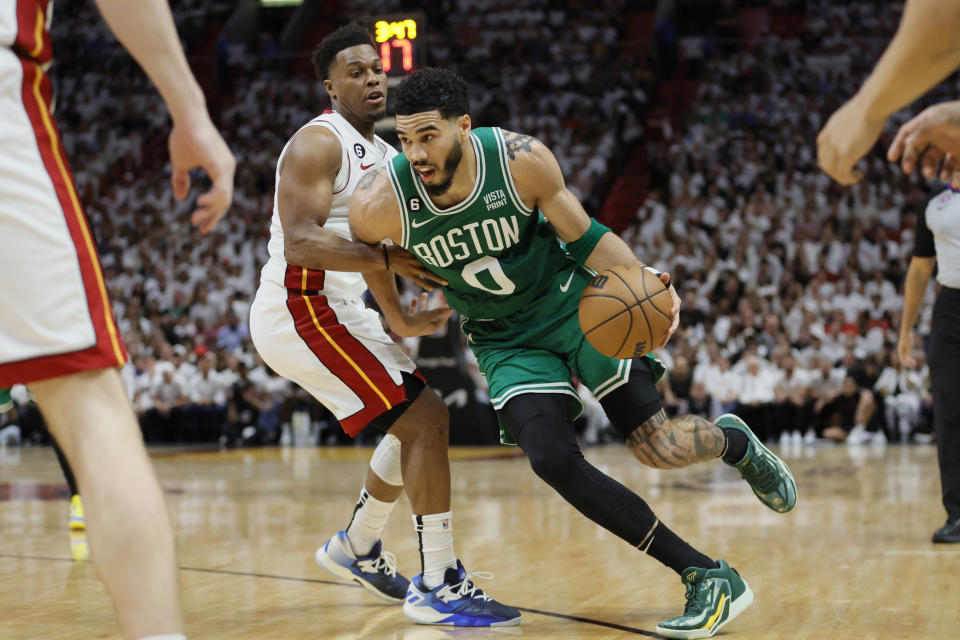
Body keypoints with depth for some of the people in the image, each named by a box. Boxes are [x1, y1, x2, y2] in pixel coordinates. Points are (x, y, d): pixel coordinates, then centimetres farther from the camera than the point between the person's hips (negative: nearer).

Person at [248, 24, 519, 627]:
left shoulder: (386, 155, 16)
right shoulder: (318, 143, -13)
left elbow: (389, 241, 22)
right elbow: (301, 243, -25)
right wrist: (389, 260, -28)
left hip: (342, 312, 10)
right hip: (300, 311, -10)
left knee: (423, 419, 20)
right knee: (425, 421, -15)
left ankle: (357, 547, 35)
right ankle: (439, 586, -11)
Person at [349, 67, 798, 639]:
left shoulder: (523, 159, -25)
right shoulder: (380, 204, -24)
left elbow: (586, 238, -10)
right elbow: (366, 250, 1)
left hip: (572, 302, -1)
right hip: (504, 338, 1)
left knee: (657, 445, -8)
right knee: (553, 459, -20)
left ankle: (736, 441, 31)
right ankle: (708, 577, -11)